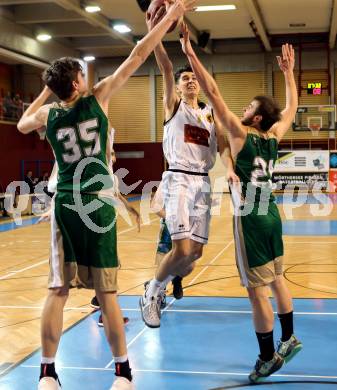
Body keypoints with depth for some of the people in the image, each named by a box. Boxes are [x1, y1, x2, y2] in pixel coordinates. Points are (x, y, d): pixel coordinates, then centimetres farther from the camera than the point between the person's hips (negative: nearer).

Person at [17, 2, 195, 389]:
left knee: (57, 290, 6)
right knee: (106, 292, 2)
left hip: (64, 205, 3)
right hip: (97, 205, -3)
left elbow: (22, 123, 28)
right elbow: (137, 56, -3)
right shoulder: (97, 98, -4)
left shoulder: (47, 113, 3)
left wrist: (45, 92, 31)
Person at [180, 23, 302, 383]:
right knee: (275, 279, 20)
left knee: (257, 290, -1)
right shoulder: (274, 136, 5)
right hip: (270, 214, 8)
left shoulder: (240, 134, -12)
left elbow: (213, 92, -16)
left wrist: (189, 52, -15)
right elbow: (291, 107, 23)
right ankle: (289, 339, 30)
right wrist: (288, 71, 31)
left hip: (250, 218, -7)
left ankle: (268, 357, 6)